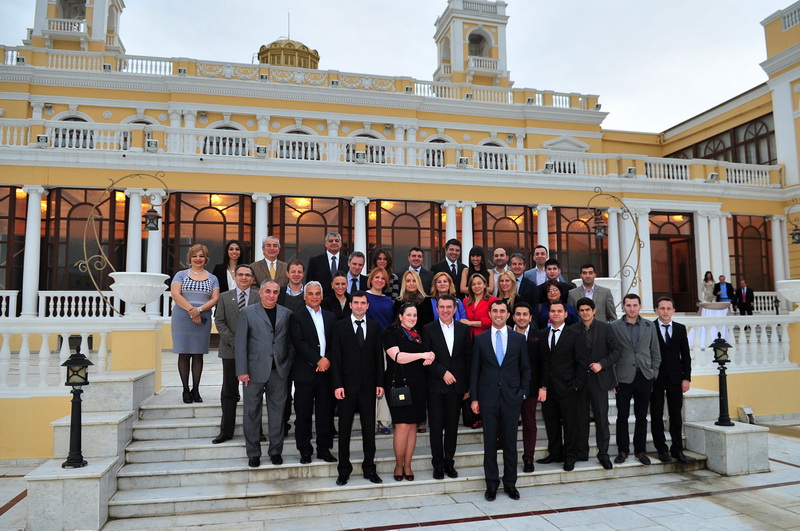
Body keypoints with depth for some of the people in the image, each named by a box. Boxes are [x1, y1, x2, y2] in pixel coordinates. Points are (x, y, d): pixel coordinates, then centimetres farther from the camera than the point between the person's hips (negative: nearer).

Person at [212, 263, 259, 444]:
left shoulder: (260, 297, 2)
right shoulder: (225, 297, 10)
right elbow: (219, 321, 3)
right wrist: (233, 341, -8)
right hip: (230, 350, 2)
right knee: (229, 391, 6)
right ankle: (226, 430, 14)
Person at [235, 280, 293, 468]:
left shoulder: (286, 314, 8)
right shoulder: (248, 312, 2)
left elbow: (292, 342, 9)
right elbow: (240, 343, -2)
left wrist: (288, 364, 0)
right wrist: (242, 371, -8)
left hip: (279, 371, 2)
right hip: (255, 370, -1)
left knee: (277, 411, 8)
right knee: (252, 412, 6)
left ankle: (276, 451, 20)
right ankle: (253, 453, 19)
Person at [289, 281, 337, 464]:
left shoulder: (330, 317, 14)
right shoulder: (297, 317, 1)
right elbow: (299, 343, -10)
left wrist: (328, 359, -9)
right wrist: (318, 360, -15)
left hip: (326, 371, 3)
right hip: (305, 372, -3)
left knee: (326, 412, 7)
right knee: (303, 413, 3)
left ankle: (324, 449, 19)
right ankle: (305, 451, 15)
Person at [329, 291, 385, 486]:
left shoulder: (375, 327, 7)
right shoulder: (340, 326, 0)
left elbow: (379, 356, 7)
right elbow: (335, 357, -3)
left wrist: (380, 383, 1)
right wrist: (337, 385, -10)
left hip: (368, 385, 2)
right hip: (347, 384, -2)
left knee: (369, 427, 8)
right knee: (344, 428, 7)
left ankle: (369, 468, 20)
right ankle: (344, 470, 18)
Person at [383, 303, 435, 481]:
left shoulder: (418, 334, 16)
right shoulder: (391, 333, -2)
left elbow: (428, 354, 25)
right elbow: (397, 356, -14)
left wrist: (430, 357, 0)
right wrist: (422, 355, -19)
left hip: (418, 385, 5)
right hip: (399, 384, -5)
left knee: (412, 425, 7)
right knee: (402, 425, -7)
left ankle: (407, 466, 17)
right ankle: (398, 465, 9)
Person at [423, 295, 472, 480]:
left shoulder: (463, 329, 6)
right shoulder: (428, 329, 0)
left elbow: (468, 358, 6)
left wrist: (468, 386, 3)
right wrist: (443, 372, -15)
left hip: (457, 385, 2)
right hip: (436, 386, -2)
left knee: (452, 426, 9)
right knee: (436, 426, 3)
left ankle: (449, 462, 22)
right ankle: (438, 464, 16)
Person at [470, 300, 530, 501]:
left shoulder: (519, 338, 4)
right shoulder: (480, 339, 4)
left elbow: (526, 368, 9)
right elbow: (475, 370, 4)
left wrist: (523, 392, 0)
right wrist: (474, 398, 0)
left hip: (511, 396, 0)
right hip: (488, 398, 0)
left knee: (510, 442, 8)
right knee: (490, 442, 6)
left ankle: (510, 483, 22)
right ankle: (492, 484, 18)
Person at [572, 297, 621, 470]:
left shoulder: (605, 328, 0)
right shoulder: (573, 330, 2)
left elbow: (616, 350, 0)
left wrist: (602, 364, -13)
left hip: (599, 378, -1)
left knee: (602, 418, 0)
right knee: (581, 418, 8)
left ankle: (603, 454, 12)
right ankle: (581, 453, 18)